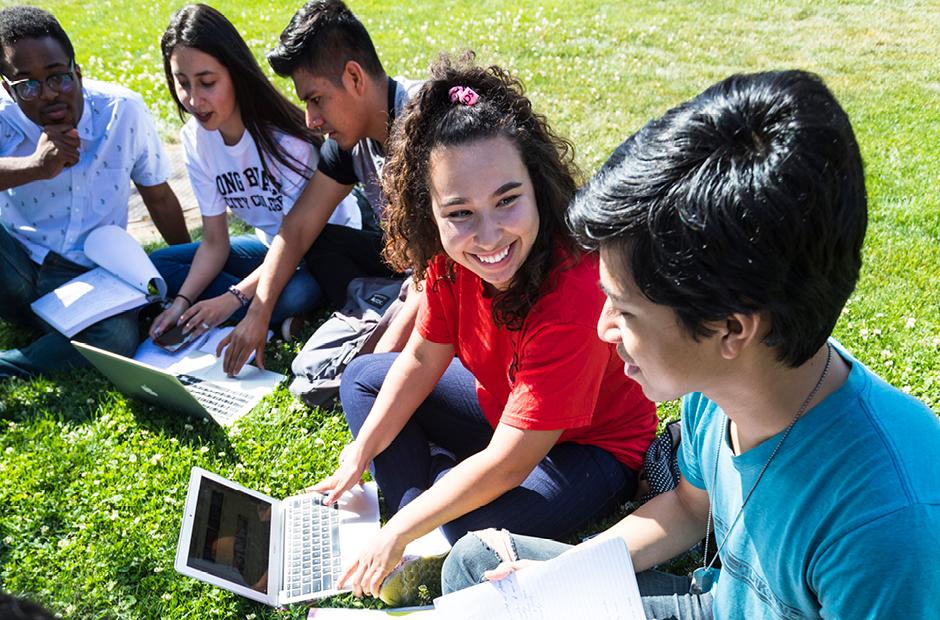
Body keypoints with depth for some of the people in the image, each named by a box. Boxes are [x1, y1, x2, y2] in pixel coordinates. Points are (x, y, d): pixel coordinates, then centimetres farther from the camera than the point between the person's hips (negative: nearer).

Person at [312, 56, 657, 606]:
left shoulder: (574, 294, -39)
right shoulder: (454, 255, -19)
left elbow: (506, 464, -33)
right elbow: (423, 358, -2)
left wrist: (397, 533, -26)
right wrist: (359, 456, -4)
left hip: (593, 446, -7)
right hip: (503, 401, 7)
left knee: (468, 535, -33)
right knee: (363, 377, 7)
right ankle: (425, 556, -3)